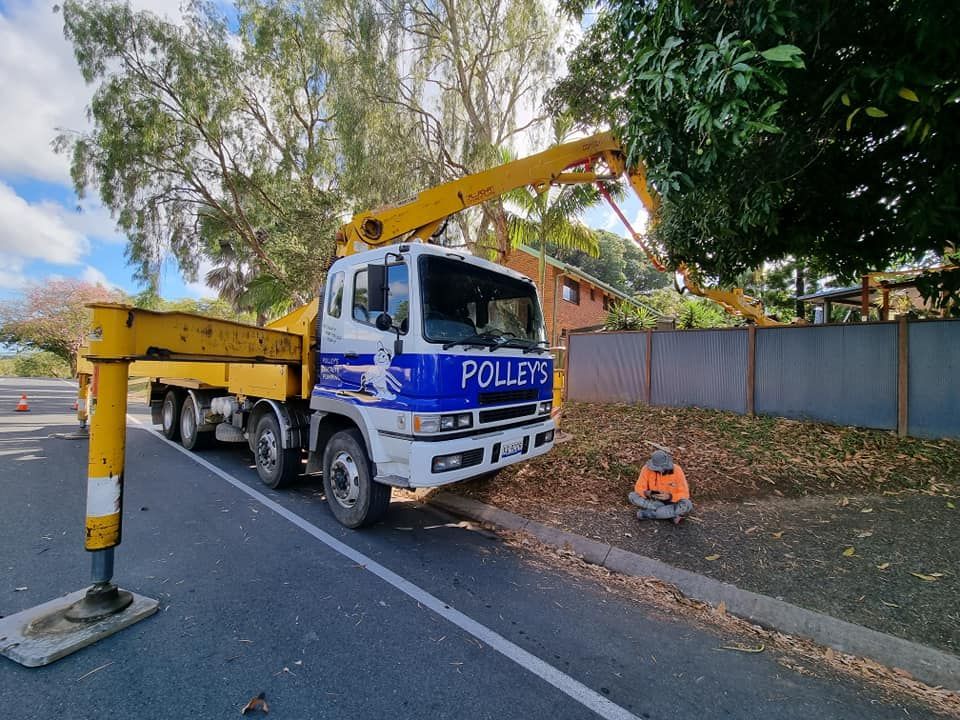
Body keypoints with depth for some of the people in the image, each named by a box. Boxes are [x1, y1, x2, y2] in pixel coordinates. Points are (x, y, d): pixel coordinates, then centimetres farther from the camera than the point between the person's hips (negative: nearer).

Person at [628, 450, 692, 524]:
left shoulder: (676, 471, -20)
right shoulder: (647, 468, -18)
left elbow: (684, 494, -15)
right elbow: (639, 487, -11)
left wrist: (669, 497, -32)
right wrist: (646, 493, -34)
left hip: (671, 502, -1)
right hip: (654, 501, 1)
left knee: (687, 505, -33)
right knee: (632, 496, -24)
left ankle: (646, 514, -25)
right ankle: (672, 514, -22)